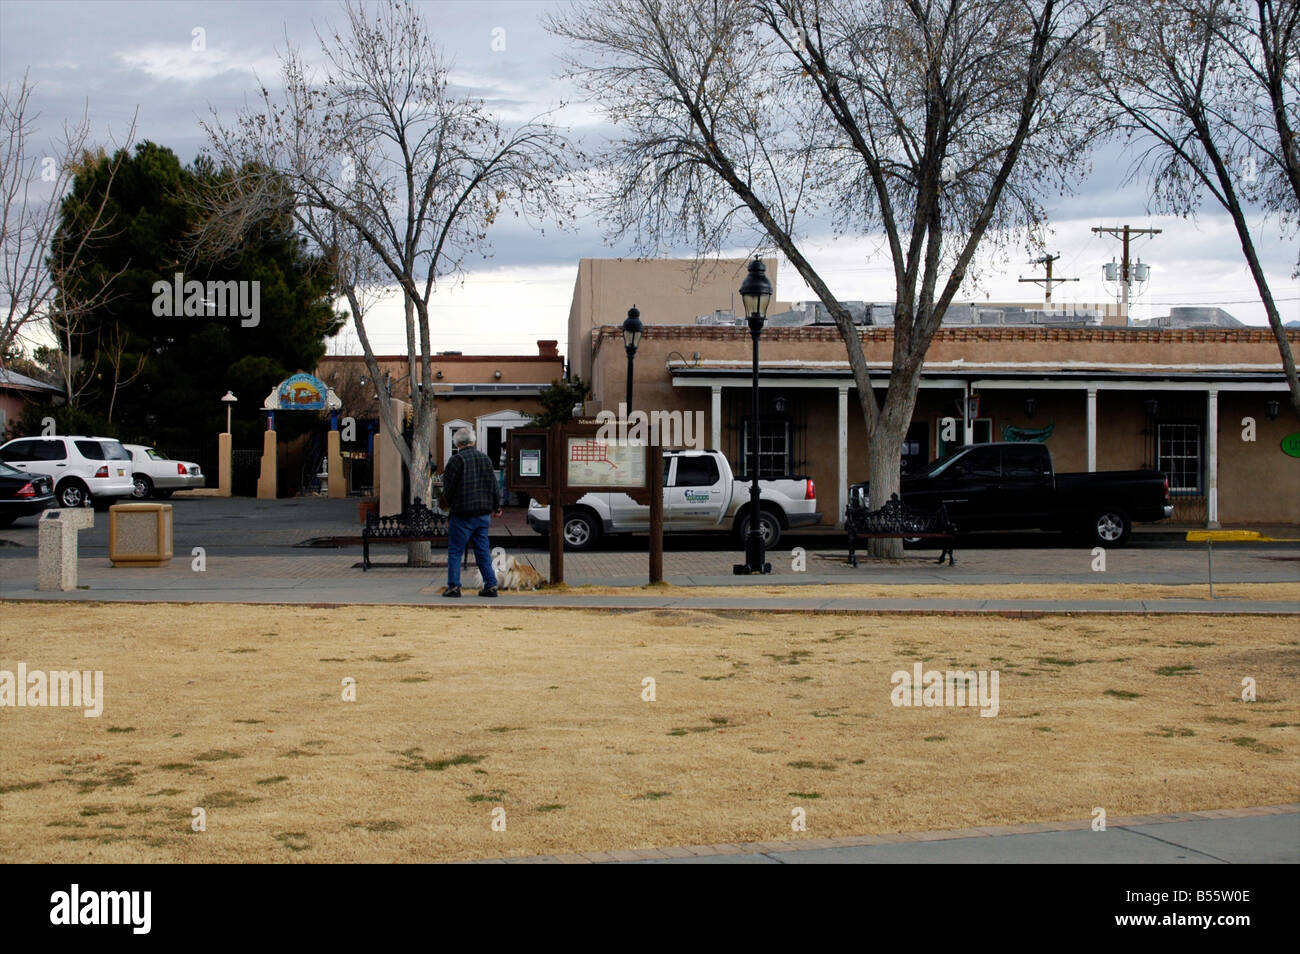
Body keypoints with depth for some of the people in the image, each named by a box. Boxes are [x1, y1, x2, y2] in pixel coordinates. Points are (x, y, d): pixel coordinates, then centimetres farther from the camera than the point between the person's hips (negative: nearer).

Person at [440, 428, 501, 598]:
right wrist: (496, 506, 24)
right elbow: (494, 485, 14)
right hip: (483, 514, 6)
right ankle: (490, 585, 7)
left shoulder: (457, 459, -10)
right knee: (483, 551, 11)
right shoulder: (485, 458, 9)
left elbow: (448, 486, -8)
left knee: (455, 551, 2)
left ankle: (453, 586, -1)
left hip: (462, 515, -6)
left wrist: (448, 503, 10)